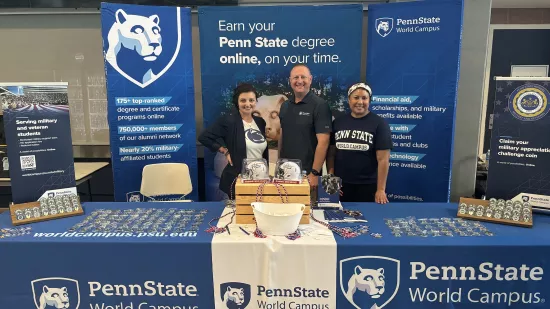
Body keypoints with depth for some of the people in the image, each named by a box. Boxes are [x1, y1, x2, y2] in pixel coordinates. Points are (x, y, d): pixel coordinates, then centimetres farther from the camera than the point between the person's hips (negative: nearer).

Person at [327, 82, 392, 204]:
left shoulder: (379, 123, -4)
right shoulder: (338, 122, 6)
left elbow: (383, 159, -9)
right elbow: (331, 154, 7)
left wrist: (381, 189, -13)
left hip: (368, 186, -3)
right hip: (340, 185, 3)